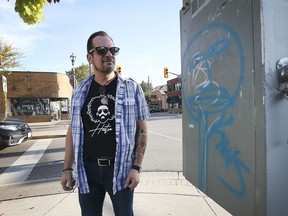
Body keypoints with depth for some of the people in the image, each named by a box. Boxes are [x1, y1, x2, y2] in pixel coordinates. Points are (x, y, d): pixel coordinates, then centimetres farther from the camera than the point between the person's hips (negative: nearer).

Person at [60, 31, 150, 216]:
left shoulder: (132, 88, -4)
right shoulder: (80, 91, 4)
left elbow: (142, 129, -4)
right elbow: (73, 130, 8)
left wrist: (136, 167, -9)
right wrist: (67, 169, 7)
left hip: (120, 169, -2)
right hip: (87, 169, 3)